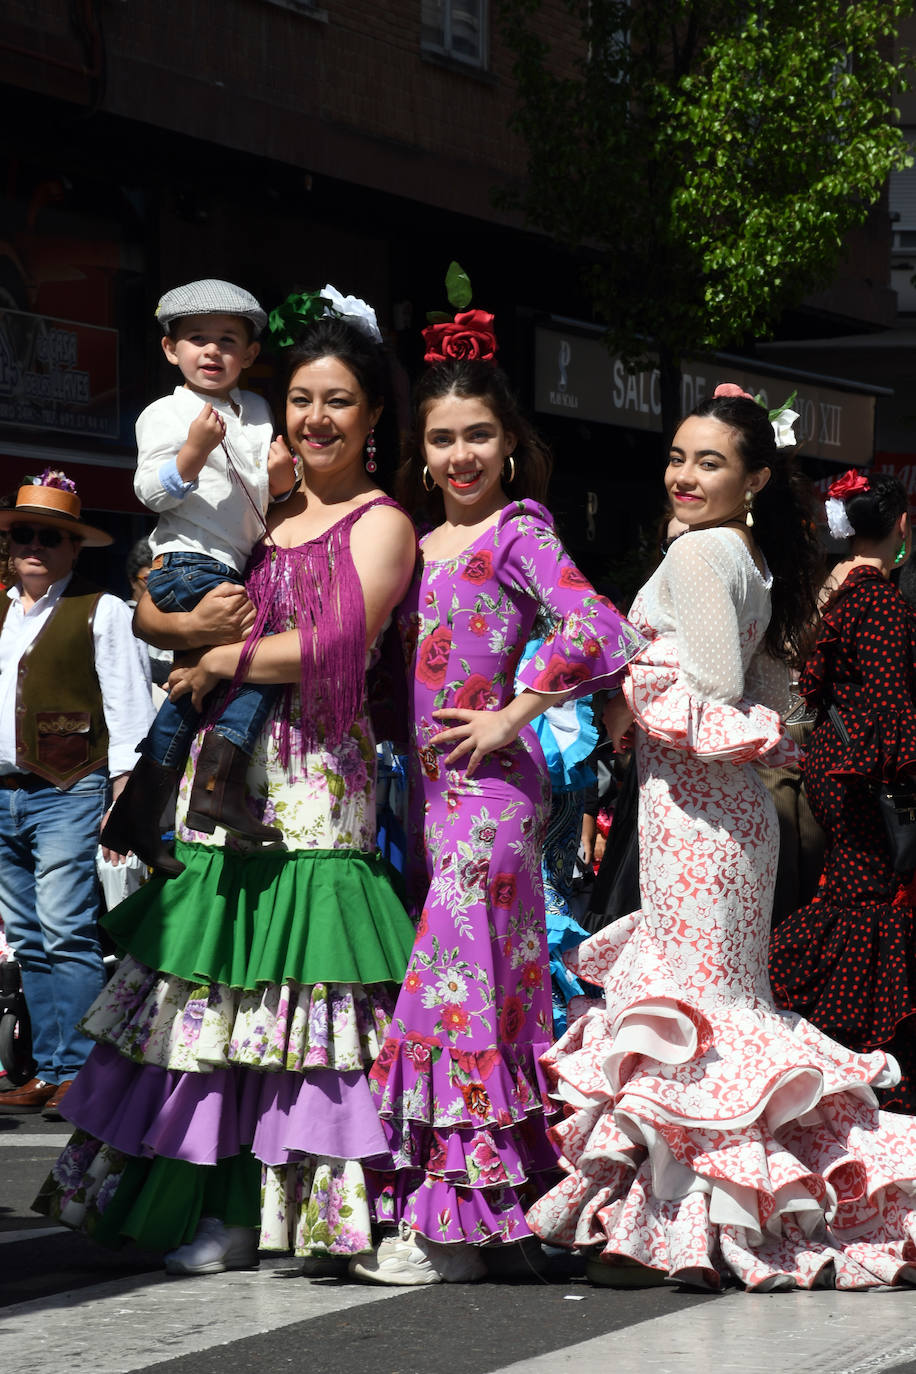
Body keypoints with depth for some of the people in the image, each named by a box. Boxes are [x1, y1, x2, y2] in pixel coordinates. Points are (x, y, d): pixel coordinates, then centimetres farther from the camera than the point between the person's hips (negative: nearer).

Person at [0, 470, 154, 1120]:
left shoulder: (102, 612, 2)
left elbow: (128, 707, -4)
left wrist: (123, 798, -11)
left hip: (66, 793, -6)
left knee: (66, 936, -13)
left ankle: (79, 1072, -13)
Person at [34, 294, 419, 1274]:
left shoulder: (380, 524, 1)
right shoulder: (261, 511, 19)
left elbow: (332, 645, -12)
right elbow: (149, 606, 21)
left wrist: (221, 660, -5)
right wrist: (196, 622, 0)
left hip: (314, 778, -6)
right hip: (226, 766, 6)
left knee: (283, 977, -8)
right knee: (213, 974, 3)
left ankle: (253, 1207, -4)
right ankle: (193, 1187, 6)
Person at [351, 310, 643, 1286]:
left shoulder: (518, 532, -6)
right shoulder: (422, 545, 17)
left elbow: (596, 632, -20)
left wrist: (511, 719, -15)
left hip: (490, 783, -7)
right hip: (429, 783, 7)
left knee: (455, 983, -10)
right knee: (486, 985, 8)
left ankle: (451, 1226, -9)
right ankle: (488, 1211, 12)